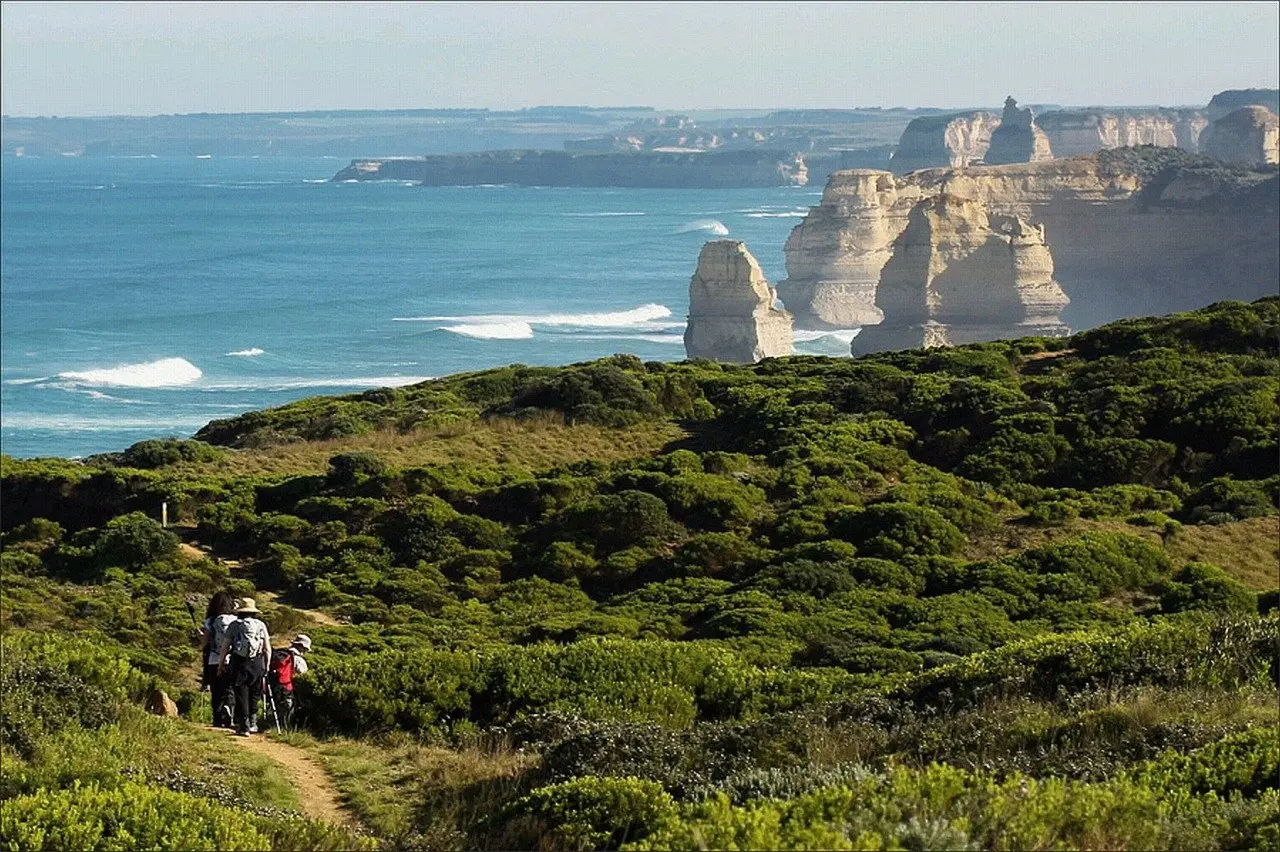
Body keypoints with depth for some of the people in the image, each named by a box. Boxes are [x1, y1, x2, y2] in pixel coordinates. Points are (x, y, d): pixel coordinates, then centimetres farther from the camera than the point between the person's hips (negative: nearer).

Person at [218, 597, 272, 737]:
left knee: (241, 696, 3)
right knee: (253, 695, 18)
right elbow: (267, 648, 4)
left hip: (239, 663, -2)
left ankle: (244, 727, 0)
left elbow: (225, 646, -2)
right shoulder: (261, 625, 4)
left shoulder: (234, 625, -1)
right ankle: (252, 723, 21)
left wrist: (221, 663, 10)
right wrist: (267, 665, 14)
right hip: (257, 663, 2)